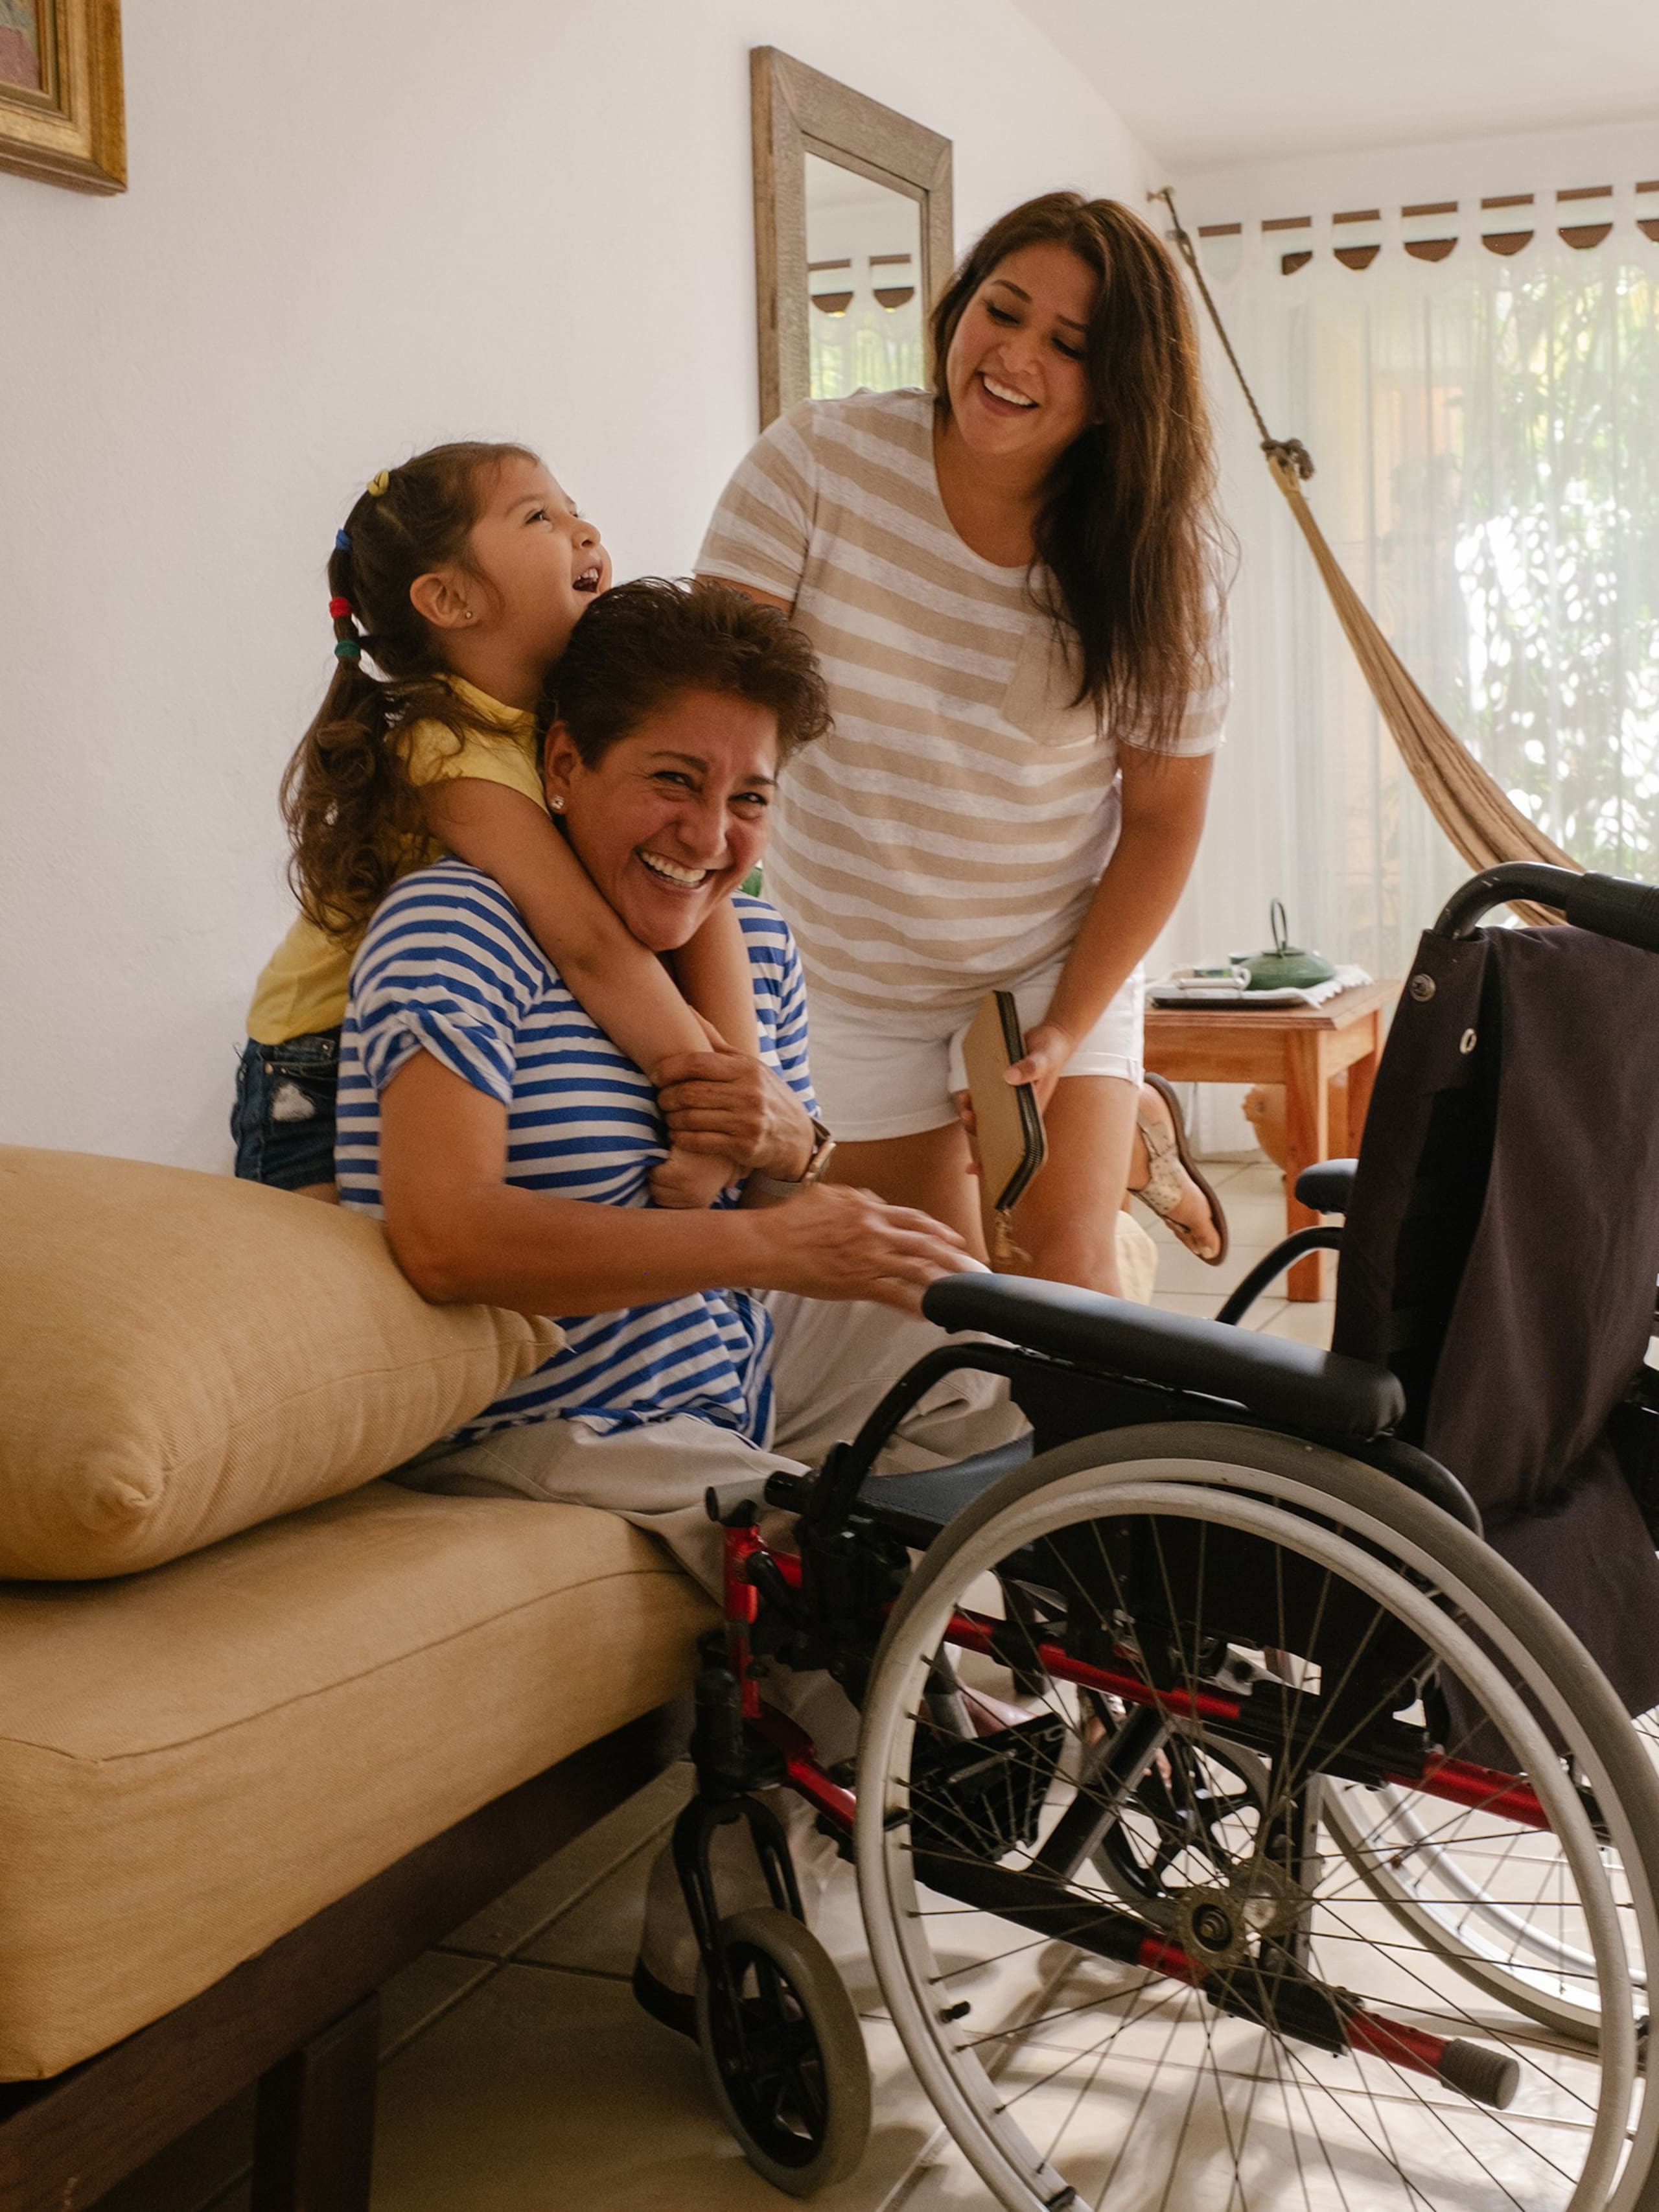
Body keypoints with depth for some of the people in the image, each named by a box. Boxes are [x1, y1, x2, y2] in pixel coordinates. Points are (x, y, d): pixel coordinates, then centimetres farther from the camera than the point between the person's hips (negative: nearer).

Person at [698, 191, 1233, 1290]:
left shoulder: (1160, 552, -13)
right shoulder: (822, 460, -18)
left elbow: (1164, 813, -6)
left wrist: (1067, 1033, -13)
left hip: (1059, 954, -1)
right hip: (862, 962, 1)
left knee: (1065, 1261, -15)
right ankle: (1120, 1116, 39)